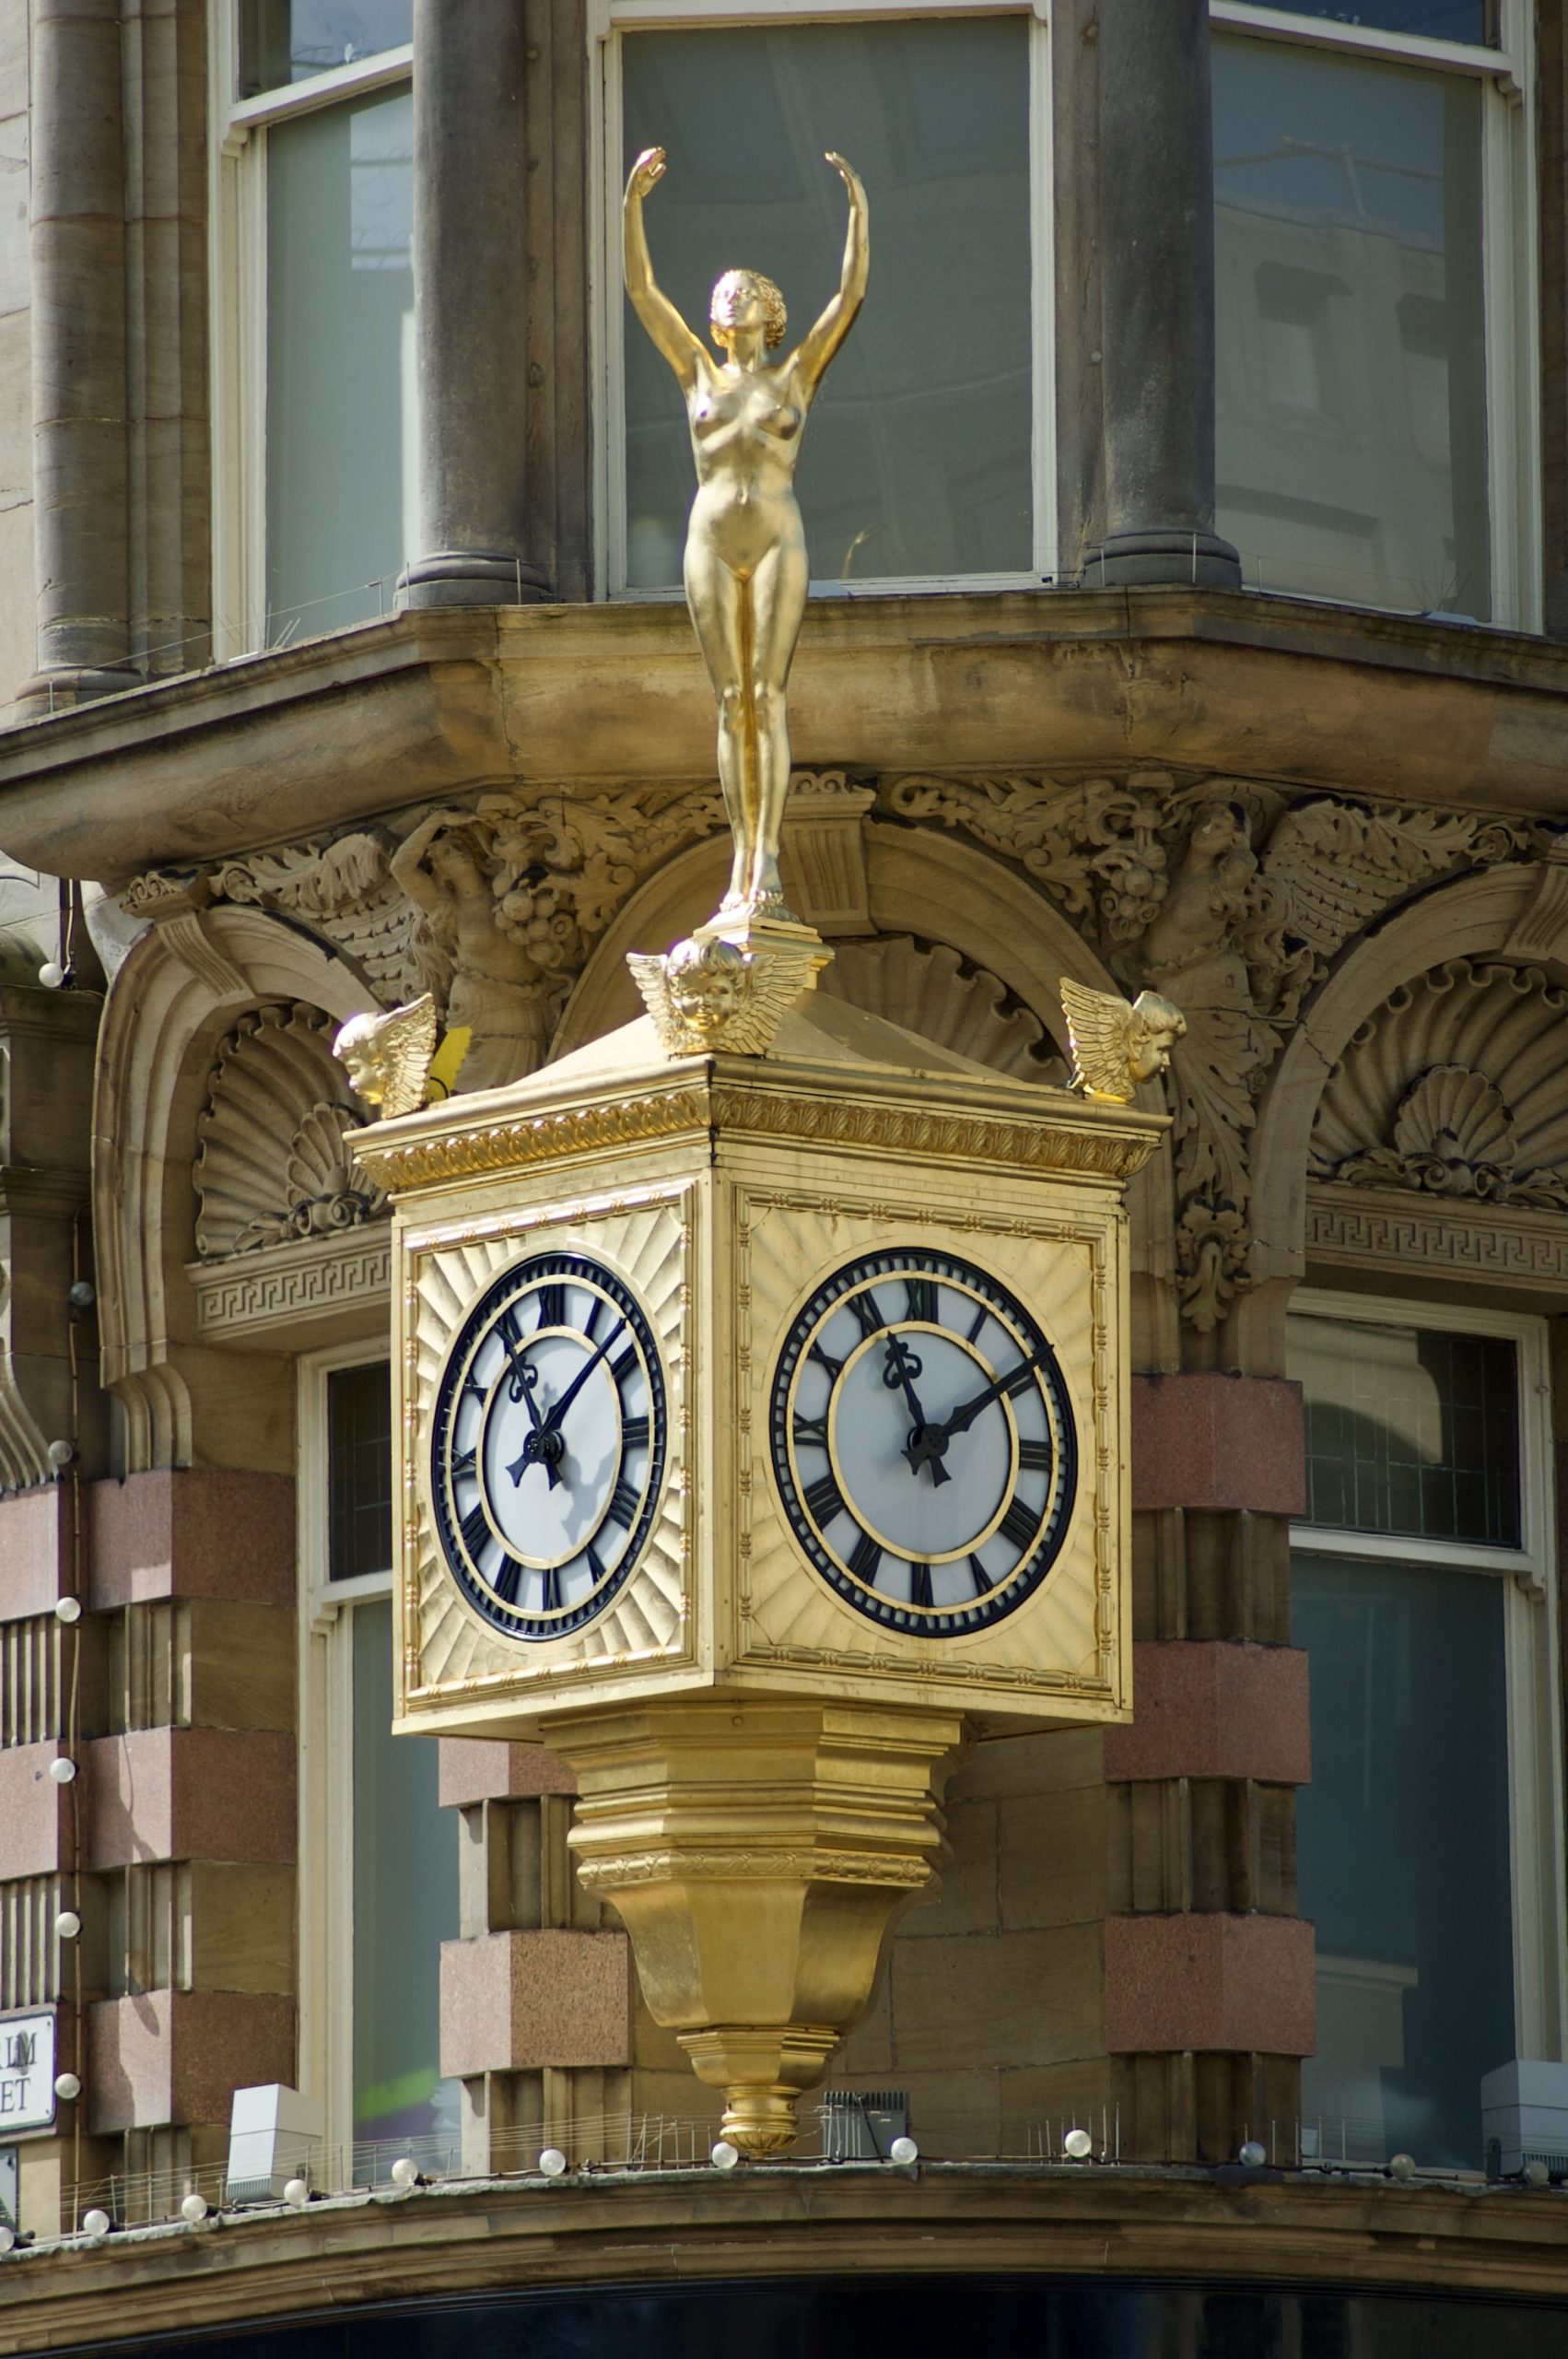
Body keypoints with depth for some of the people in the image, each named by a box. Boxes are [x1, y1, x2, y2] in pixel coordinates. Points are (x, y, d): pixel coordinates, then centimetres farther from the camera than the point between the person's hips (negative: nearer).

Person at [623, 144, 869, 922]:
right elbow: (641, 289, 7)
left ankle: (768, 863, -15)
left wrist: (858, 211, -12)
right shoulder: (699, 373, 13)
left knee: (767, 698, -9)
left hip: (778, 544, -2)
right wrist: (633, 202, -3)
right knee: (731, 703, 1)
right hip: (711, 545, 2)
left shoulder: (795, 374, 9)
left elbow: (850, 296, -1)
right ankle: (743, 864, 2)